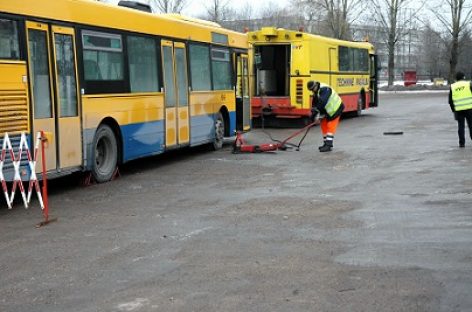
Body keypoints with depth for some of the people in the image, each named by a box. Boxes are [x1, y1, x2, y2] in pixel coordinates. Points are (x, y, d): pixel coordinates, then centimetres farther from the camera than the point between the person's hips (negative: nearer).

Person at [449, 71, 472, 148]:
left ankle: (462, 143, 4)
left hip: (458, 110, 2)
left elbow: (450, 101, 10)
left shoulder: (452, 87, 8)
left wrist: (453, 110, 18)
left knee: (461, 126, 6)